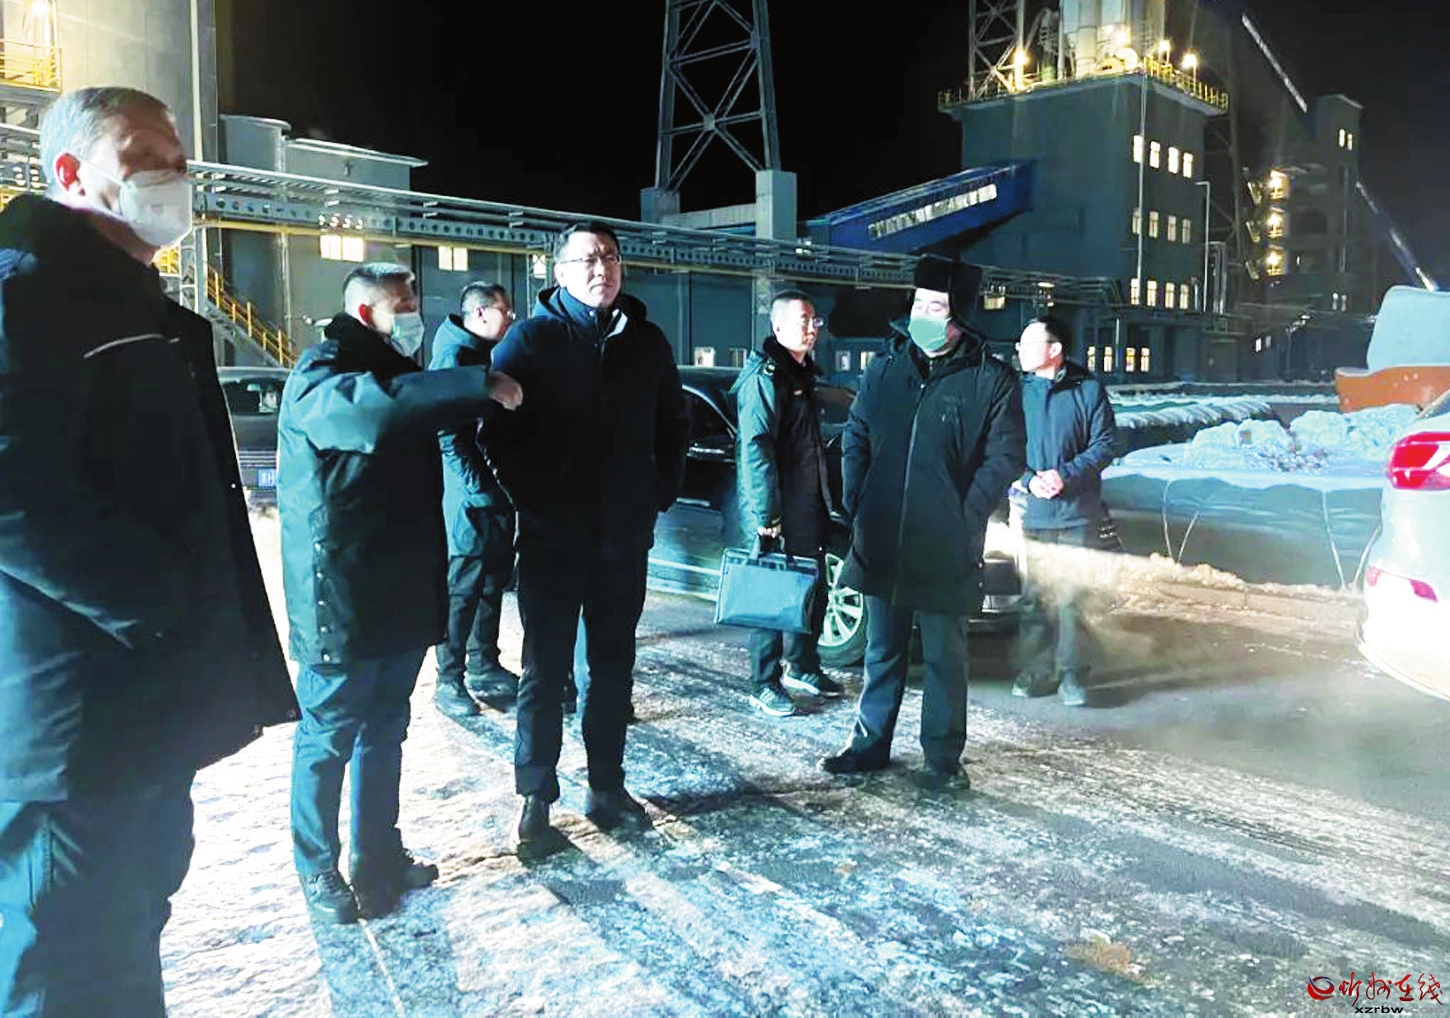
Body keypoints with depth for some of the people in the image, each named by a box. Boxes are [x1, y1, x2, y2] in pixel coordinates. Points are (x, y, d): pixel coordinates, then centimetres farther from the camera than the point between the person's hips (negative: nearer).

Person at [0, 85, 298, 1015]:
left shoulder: (140, 304, 19)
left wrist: (203, 630, 15)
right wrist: (156, 605, -21)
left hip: (148, 709, 10)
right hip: (81, 717, -9)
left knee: (127, 939, 22)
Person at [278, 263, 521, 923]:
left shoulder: (393, 370, 16)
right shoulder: (318, 375, -14)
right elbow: (370, 408, -37)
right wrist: (480, 385, -37)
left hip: (403, 592, 9)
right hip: (340, 600, -8)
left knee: (384, 733, 17)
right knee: (328, 739, 5)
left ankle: (378, 854, 31)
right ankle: (318, 871, 20)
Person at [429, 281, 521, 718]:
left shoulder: (493, 354, 16)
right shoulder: (454, 355, -13)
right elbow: (448, 434, -19)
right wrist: (478, 486, -21)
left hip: (499, 497, 9)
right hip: (471, 500, -9)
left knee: (494, 583, 15)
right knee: (462, 589, -3)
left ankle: (484, 667, 27)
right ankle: (449, 681, 6)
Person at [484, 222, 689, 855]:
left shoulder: (646, 341, 8)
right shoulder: (532, 338, -5)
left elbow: (672, 424, 17)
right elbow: (499, 431, -7)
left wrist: (661, 493, 9)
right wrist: (533, 500, -9)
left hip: (624, 536, 4)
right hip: (553, 537, -4)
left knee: (614, 665, 13)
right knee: (546, 670, 4)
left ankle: (607, 786, 27)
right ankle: (535, 799, 16)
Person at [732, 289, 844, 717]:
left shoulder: (804, 374, 16)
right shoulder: (765, 376, -14)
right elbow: (755, 448, -20)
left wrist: (826, 498, 19)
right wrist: (766, 513, -23)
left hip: (809, 505, 9)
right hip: (778, 510, -9)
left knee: (812, 589, 16)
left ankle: (802, 667, 32)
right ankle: (765, 685, 8)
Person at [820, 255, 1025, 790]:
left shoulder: (990, 379, -5)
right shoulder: (885, 368, 7)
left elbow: (1004, 458, -5)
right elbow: (855, 438, 13)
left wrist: (965, 518, -12)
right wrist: (856, 504, 3)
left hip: (945, 549, -4)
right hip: (881, 541, 4)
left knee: (944, 655, 9)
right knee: (881, 651, 16)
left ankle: (943, 757, 22)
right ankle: (869, 743, 30)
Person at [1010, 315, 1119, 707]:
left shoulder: (1088, 390, -1)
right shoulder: (1017, 391, 3)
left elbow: (1105, 444, 0)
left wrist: (1066, 475, -14)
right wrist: (1028, 480, -12)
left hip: (1077, 515, -1)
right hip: (1031, 513, 2)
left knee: (1072, 597, 3)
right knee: (1033, 597, 6)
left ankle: (1070, 675, 13)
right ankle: (1034, 671, 18)